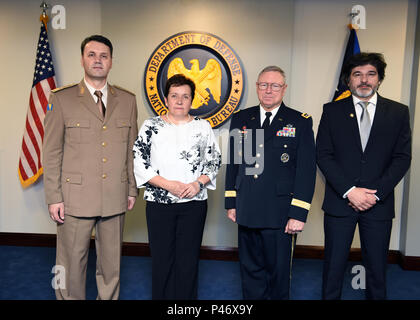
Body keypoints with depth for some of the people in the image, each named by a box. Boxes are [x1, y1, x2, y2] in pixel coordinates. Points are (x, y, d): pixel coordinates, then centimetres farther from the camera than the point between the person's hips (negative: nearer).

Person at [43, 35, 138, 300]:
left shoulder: (127, 100, 8)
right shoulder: (61, 99, -1)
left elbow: (132, 149, 10)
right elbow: (52, 152, -2)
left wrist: (132, 189, 8)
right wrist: (54, 197, -5)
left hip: (116, 198, 3)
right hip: (75, 198, -2)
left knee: (111, 263, 15)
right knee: (71, 264, 10)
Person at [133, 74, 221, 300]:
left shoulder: (203, 127, 7)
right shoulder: (151, 126, 3)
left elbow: (214, 161, 8)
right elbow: (137, 162, -3)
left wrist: (198, 183, -10)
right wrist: (167, 184, -12)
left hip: (194, 203, 1)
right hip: (159, 203, 0)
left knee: (188, 259, 7)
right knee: (162, 258, 7)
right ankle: (160, 296, 26)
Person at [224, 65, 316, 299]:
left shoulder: (301, 122, -2)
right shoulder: (241, 119, 8)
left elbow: (307, 171, -6)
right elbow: (233, 164, 11)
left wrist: (299, 214, -11)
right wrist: (231, 202, 8)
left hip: (280, 215, -3)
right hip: (246, 212, 4)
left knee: (279, 273, 11)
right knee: (250, 270, 17)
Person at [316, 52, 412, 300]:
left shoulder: (398, 112, 5)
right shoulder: (332, 111, 3)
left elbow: (402, 158, 0)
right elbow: (323, 155, -3)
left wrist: (376, 194, -11)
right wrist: (349, 191, -12)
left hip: (379, 204, 1)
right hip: (339, 202, -1)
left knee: (377, 267, 13)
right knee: (334, 264, 10)